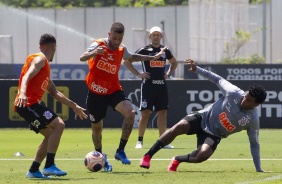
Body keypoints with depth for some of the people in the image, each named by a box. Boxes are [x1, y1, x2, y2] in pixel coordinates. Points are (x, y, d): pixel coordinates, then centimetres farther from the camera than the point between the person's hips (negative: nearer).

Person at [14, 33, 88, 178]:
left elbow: (54, 93, 32)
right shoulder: (40, 59, -5)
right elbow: (26, 77, -23)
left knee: (50, 135, 16)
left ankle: (33, 170, 16)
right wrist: (23, 93, -41)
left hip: (30, 104, 11)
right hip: (28, 102, -11)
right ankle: (49, 166, -23)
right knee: (59, 124, -18)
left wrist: (74, 106, 32)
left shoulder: (44, 65, 27)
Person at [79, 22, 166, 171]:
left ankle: (120, 151, -12)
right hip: (96, 92, -3)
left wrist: (152, 58, 29)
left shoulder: (122, 50, 2)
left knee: (130, 113, -23)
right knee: (97, 127, 8)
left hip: (114, 90, 3)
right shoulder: (99, 45, -13)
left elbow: (132, 57, 26)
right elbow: (82, 58, -28)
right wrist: (94, 52, -49)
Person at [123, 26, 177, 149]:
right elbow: (127, 61, 0)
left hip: (161, 85, 5)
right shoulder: (144, 50, -2)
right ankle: (140, 141, -1)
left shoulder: (165, 51, 12)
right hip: (148, 85, -5)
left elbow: (174, 63, 30)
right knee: (145, 112, -7)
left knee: (163, 112, 3)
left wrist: (168, 74, 14)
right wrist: (138, 74, -5)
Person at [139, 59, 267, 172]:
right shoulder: (234, 93, -16)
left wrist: (258, 169, -6)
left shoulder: (253, 120, -15)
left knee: (203, 155, -30)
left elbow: (254, 143, -5)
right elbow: (218, 80, -1)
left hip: (214, 135, 0)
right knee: (179, 127, -30)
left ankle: (178, 159, 3)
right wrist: (197, 69, -3)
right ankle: (147, 156, -21)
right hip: (203, 118, 0)